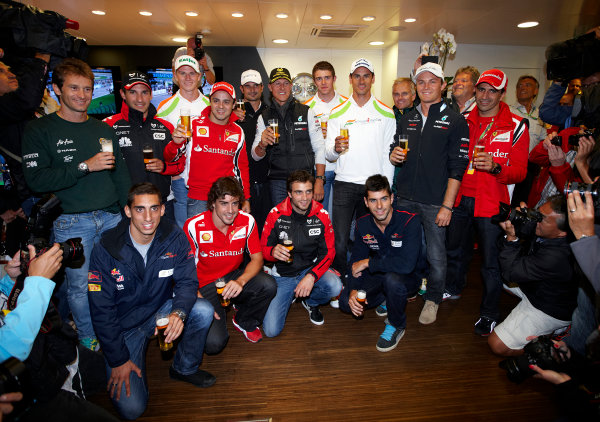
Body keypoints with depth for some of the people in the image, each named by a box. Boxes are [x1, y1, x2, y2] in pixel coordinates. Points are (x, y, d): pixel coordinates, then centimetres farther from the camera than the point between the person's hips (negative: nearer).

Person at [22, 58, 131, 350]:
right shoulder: (40, 130, -1)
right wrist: (85, 166, -18)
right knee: (80, 285, 7)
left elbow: (120, 173, 13)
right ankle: (88, 336, 31)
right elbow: (36, 179, -12)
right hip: (72, 223, -3)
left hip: (111, 217, 3)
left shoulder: (104, 129, 11)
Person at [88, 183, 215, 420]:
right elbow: (101, 311, -14)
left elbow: (187, 281, -9)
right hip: (124, 325, -3)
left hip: (160, 310, 3)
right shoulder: (106, 250, -20)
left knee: (204, 311, -25)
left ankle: (185, 368, 3)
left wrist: (179, 312, -32)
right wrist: (118, 360, -13)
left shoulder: (174, 238, -13)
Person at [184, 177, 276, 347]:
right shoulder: (194, 226, -16)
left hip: (234, 277, 3)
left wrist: (240, 281, -27)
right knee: (214, 343, -21)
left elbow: (257, 258, -6)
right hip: (205, 285, -2)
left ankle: (244, 322, 4)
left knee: (268, 285, -28)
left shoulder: (247, 221, -9)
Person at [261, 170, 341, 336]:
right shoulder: (276, 214, -12)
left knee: (335, 287, -31)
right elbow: (263, 248, -5)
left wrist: (312, 276, -23)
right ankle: (290, 297, 22)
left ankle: (311, 302, 7)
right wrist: (273, 251, -30)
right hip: (283, 274, -1)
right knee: (271, 330, -12)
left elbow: (328, 252, -6)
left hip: (311, 268, 1)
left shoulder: (321, 215, -9)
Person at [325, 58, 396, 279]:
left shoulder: (386, 114, 7)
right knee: (340, 242, -6)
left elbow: (389, 154, 5)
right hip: (344, 184, 0)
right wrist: (336, 148, -20)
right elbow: (328, 153, 4)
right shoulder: (338, 113, 7)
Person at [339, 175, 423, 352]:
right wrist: (353, 290, -19)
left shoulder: (410, 221, -24)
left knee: (392, 278, -38)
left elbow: (407, 264, -35)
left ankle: (396, 326, -7)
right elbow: (356, 261, -2)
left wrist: (368, 263, -26)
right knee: (346, 302, -16)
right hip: (378, 277, 5)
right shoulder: (362, 224, -6)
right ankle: (388, 298, 15)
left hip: (408, 278, -5)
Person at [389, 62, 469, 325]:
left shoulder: (455, 121, -1)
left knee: (436, 256, 5)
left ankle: (432, 299, 27)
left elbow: (457, 168, -6)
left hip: (435, 202, -4)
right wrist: (394, 155, -3)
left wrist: (447, 205, -12)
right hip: (404, 199, 4)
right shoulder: (408, 119, 13)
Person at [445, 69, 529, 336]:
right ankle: (453, 289, 44)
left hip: (491, 203, -4)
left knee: (491, 261, 2)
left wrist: (495, 167, -27)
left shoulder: (516, 127, -4)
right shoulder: (464, 121, 7)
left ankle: (489, 313, 20)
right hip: (460, 199, 4)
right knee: (455, 249, 20)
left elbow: (520, 172, -7)